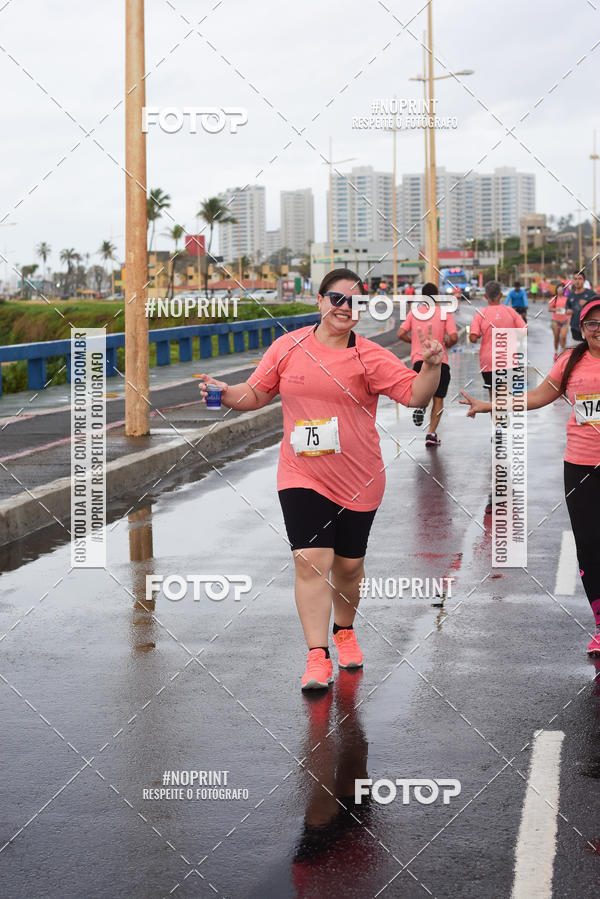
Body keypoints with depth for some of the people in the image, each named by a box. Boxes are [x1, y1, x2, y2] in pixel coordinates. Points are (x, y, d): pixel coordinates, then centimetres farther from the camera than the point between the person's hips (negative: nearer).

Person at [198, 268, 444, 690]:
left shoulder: (369, 357, -6)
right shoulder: (288, 347, 1)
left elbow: (414, 394, -12)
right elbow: (256, 394, 11)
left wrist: (431, 366, -30)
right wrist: (224, 392, -8)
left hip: (358, 481, 0)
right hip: (302, 477, 0)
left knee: (349, 564, 12)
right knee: (312, 560, -12)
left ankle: (345, 631, 40)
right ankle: (318, 657, -8)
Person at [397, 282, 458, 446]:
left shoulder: (414, 312, 7)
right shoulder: (445, 313, 0)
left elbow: (401, 333, 2)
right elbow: (454, 337, -9)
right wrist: (446, 344, 13)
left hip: (419, 359, 2)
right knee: (438, 399, 8)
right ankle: (431, 433, -1)